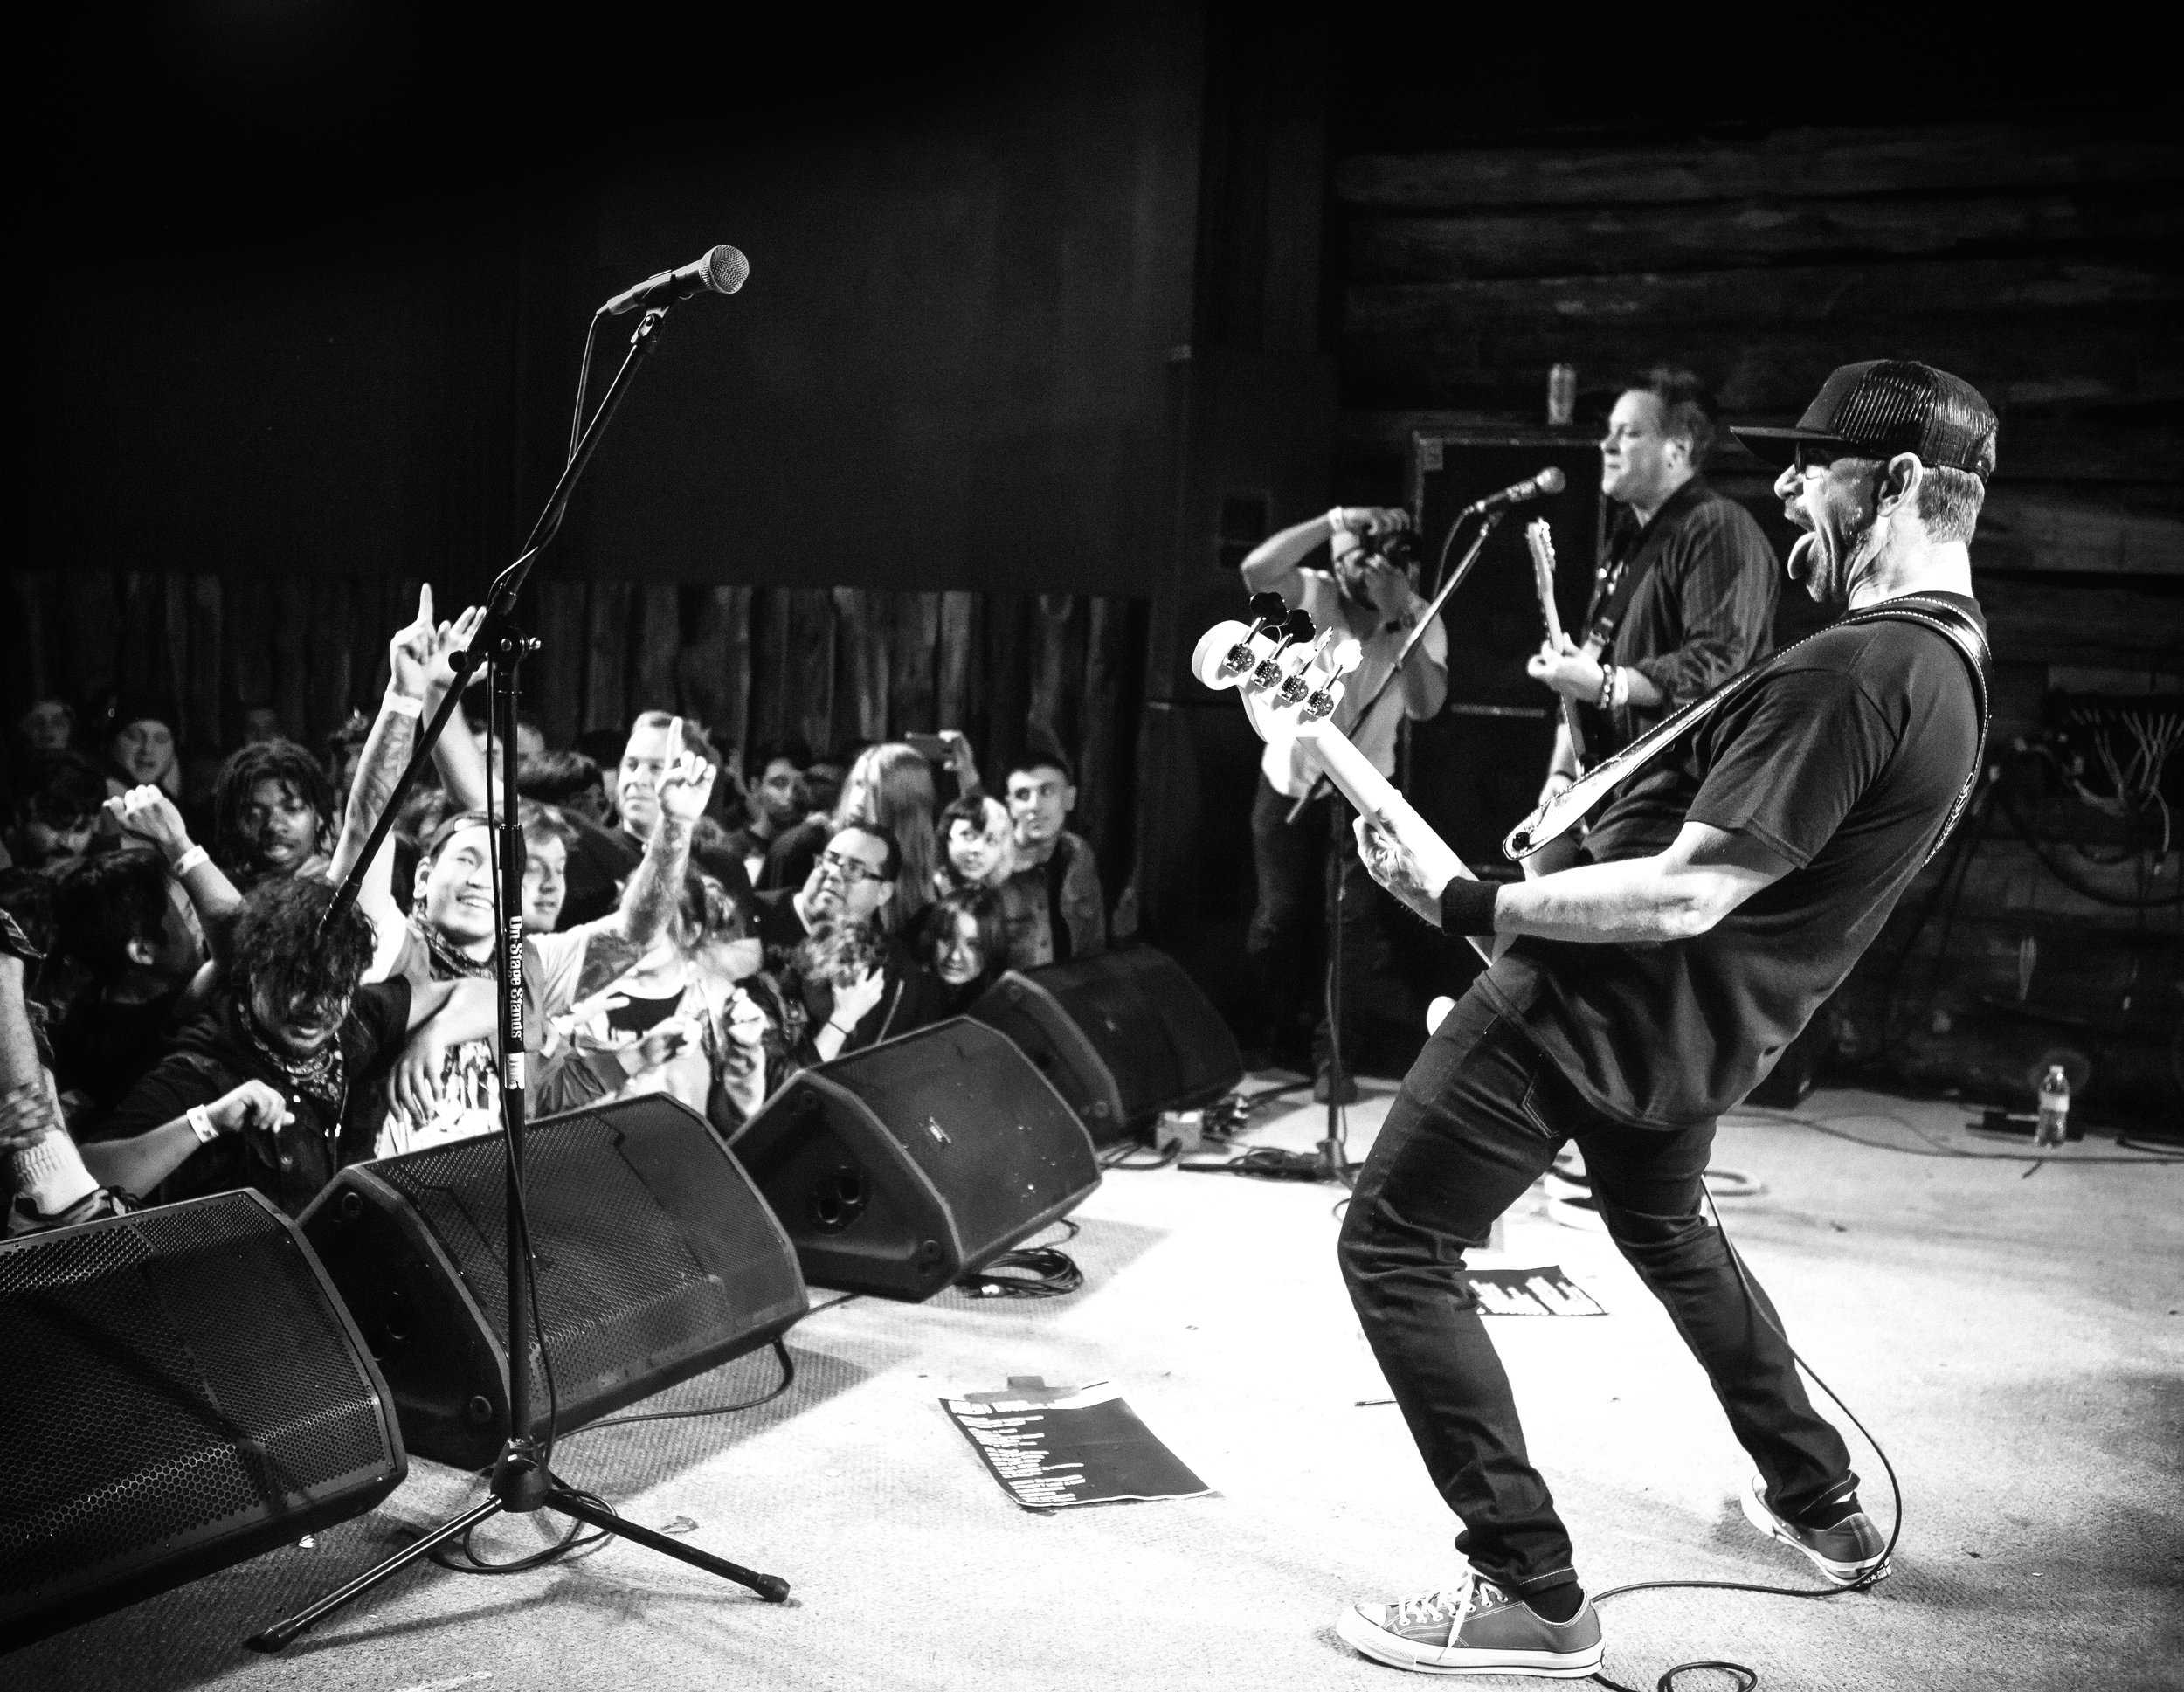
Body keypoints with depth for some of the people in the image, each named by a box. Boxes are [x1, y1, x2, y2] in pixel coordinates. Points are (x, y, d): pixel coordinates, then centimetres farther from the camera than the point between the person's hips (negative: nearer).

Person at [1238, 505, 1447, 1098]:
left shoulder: (1422, 620, -14)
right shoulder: (1312, 593, -18)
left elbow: (1425, 705, -30)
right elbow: (1255, 570, -39)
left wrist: (1402, 617, -37)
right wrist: (1335, 518, -39)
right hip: (1288, 782, 0)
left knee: (1352, 918, -10)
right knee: (1276, 921, 7)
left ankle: (1333, 1054, 7)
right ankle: (1286, 1039, 32)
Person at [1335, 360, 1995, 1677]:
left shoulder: (1854, 670, -27)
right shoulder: (1956, 657, 6)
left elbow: (1687, 895, -29)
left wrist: (1472, 904, -24)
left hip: (1601, 1002, -10)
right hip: (1707, 1029, 10)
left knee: (1396, 1244, -2)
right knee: (1665, 1227, 34)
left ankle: (1534, 1597, 2)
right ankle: (1823, 1506, 47)